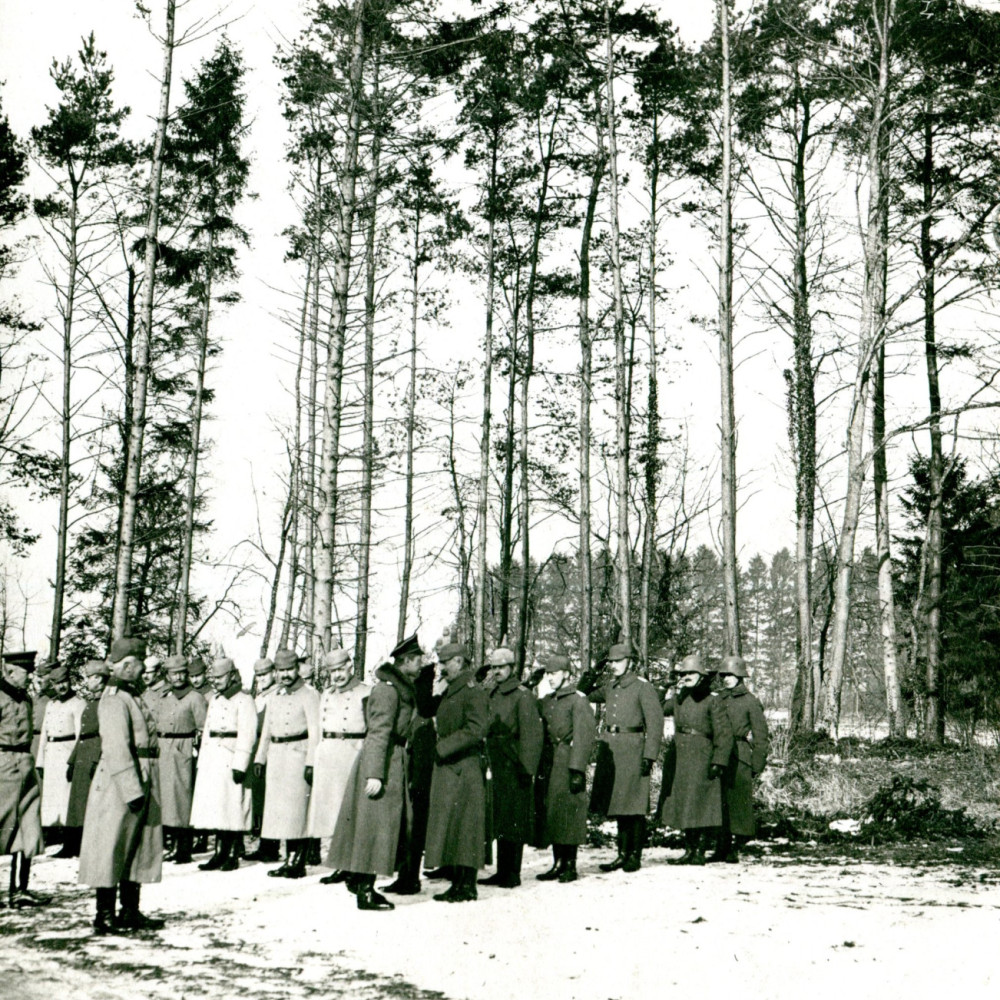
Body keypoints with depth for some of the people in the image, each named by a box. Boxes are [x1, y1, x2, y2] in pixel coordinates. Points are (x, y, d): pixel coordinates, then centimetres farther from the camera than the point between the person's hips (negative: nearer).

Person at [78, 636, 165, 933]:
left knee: (139, 846, 13)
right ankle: (105, 914, 5)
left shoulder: (134, 697, 15)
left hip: (143, 782, 10)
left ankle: (130, 912, 21)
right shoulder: (114, 700, -15)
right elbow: (117, 750, -21)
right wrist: (132, 790, -23)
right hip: (119, 785, -10)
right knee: (111, 849, -2)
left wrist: (145, 788, 17)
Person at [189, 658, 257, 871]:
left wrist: (240, 765, -19)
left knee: (233, 807, -4)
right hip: (211, 761, 8)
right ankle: (220, 853, 15)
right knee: (214, 806, 8)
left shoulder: (244, 700, -7)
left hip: (231, 760, -8)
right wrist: (201, 761, 16)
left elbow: (247, 734, -13)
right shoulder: (214, 700, 18)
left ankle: (233, 856, 3)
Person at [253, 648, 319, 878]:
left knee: (296, 808, -7)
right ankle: (290, 858, 13)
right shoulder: (274, 697, 17)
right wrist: (260, 758, 14)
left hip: (298, 753, -7)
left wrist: (311, 763, -17)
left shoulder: (309, 695, -5)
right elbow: (266, 731, 22)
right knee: (278, 806, 7)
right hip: (275, 756, 7)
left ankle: (297, 862, -2)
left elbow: (315, 731, -11)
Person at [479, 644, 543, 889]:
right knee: (499, 820, 12)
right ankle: (502, 871, 19)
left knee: (514, 822, -3)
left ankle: (513, 874, 2)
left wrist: (526, 769, -18)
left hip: (514, 767, -8)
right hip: (496, 768, 8)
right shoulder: (493, 695, 16)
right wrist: (487, 764, 13)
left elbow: (532, 734, -13)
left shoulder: (522, 695, -8)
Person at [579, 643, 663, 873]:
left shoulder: (642, 686, -5)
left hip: (632, 748, -6)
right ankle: (623, 854, 16)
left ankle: (635, 856, 6)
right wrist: (586, 681, 7)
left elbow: (655, 722, -9)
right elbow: (584, 696, 29)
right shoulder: (609, 687, 14)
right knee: (618, 805, 9)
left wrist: (649, 756, -15)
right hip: (609, 748, 6)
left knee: (634, 807, -2)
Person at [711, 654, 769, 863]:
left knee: (738, 802, -4)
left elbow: (761, 734, 0)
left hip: (740, 757, -5)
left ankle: (734, 849, 2)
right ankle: (721, 848, 9)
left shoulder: (750, 702, 0)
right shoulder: (717, 700, 14)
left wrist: (757, 763, -5)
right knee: (719, 802, 4)